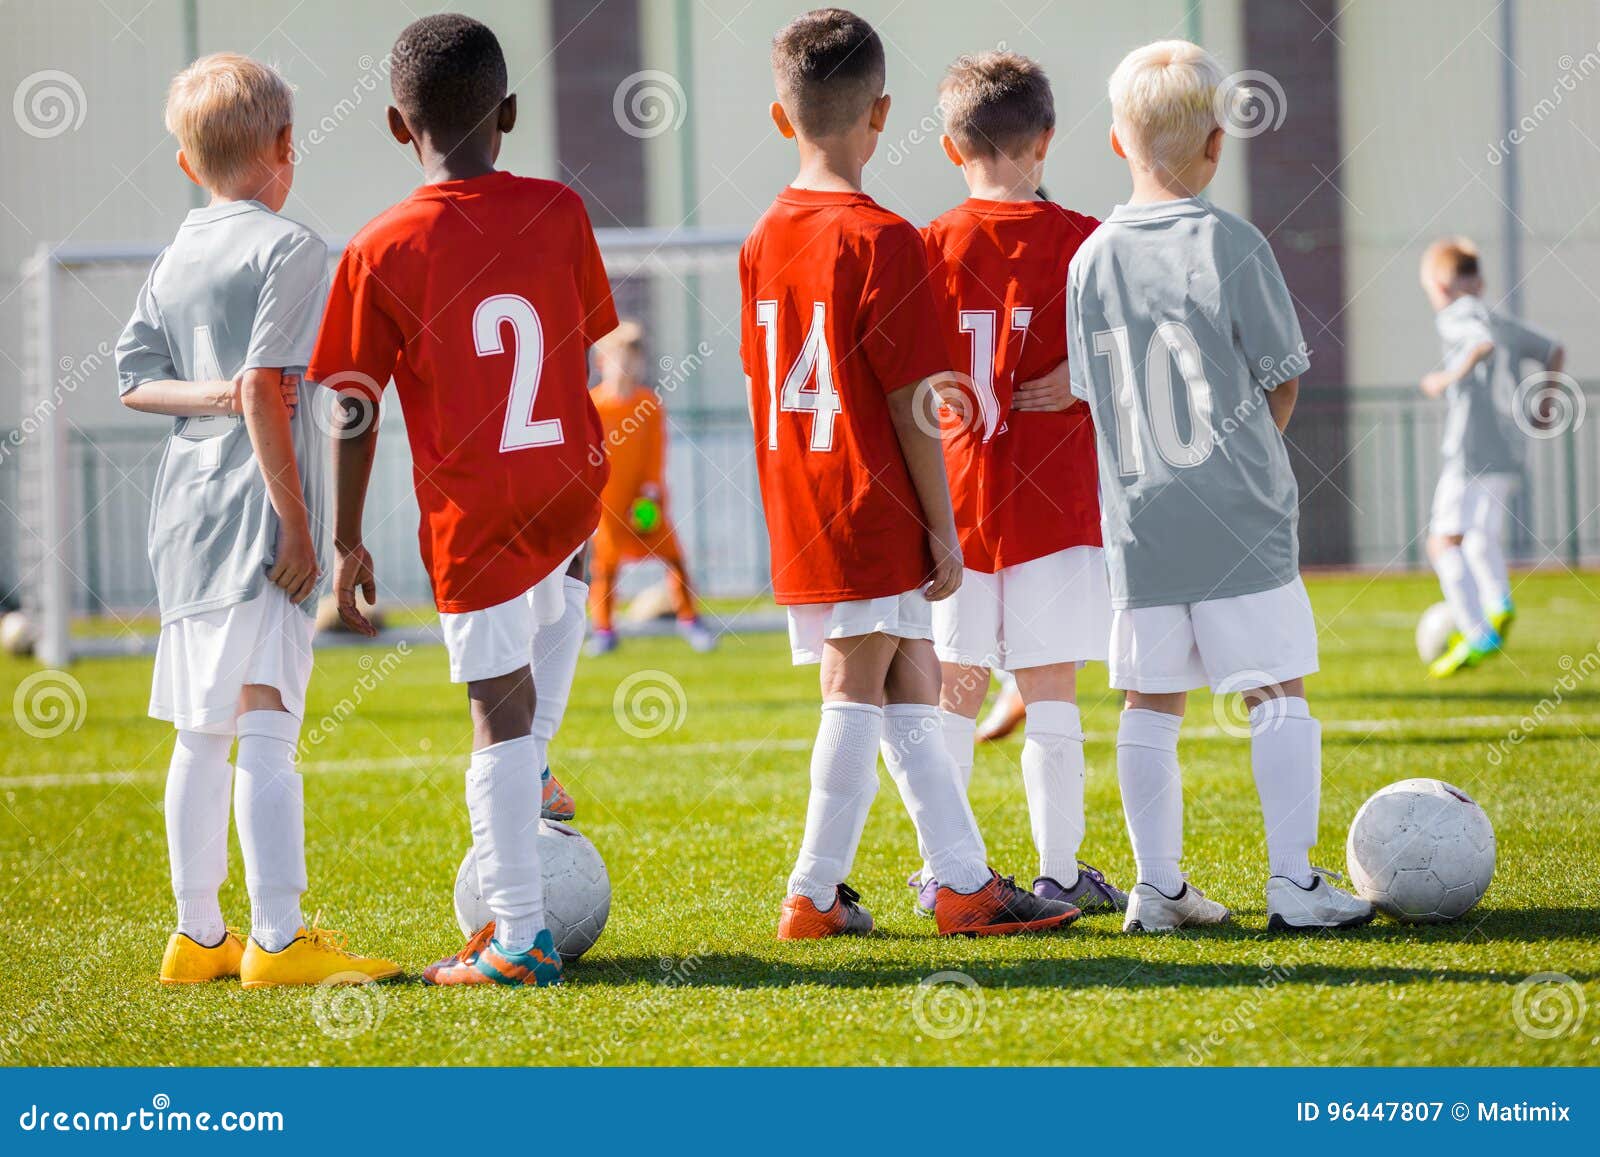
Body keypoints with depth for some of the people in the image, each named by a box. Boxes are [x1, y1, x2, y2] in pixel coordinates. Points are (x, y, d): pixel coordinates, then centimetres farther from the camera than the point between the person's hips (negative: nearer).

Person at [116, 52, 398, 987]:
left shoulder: (175, 258, 14)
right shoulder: (289, 247, -9)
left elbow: (135, 377, 11)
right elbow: (265, 387, -16)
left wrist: (208, 394, -3)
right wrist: (297, 521, -15)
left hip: (186, 511, 8)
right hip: (254, 505, -8)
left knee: (202, 734, 13)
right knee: (268, 731, -12)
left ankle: (199, 935, 17)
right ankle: (278, 939, -17)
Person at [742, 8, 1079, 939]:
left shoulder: (765, 240, 8)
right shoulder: (881, 239, -14)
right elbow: (911, 398, -15)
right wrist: (942, 528, -9)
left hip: (799, 510, 8)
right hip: (875, 513, -7)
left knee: (913, 689, 12)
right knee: (861, 693, -1)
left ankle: (966, 879, 14)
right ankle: (814, 894, 1)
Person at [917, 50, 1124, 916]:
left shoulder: (931, 248, 0)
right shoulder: (1082, 242, -5)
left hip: (955, 502, 2)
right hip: (1056, 504, -2)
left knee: (953, 692, 10)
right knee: (1051, 691, 2)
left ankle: (943, 872, 14)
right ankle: (1059, 872, 4)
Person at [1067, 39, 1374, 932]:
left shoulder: (1092, 259, 4)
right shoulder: (1231, 246, -9)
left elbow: (1093, 391, 10)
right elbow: (1282, 388, -3)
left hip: (1138, 520, 4)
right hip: (1240, 520, -4)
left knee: (1151, 701, 9)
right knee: (1277, 690, 0)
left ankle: (1159, 885, 10)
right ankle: (1295, 881, -5)